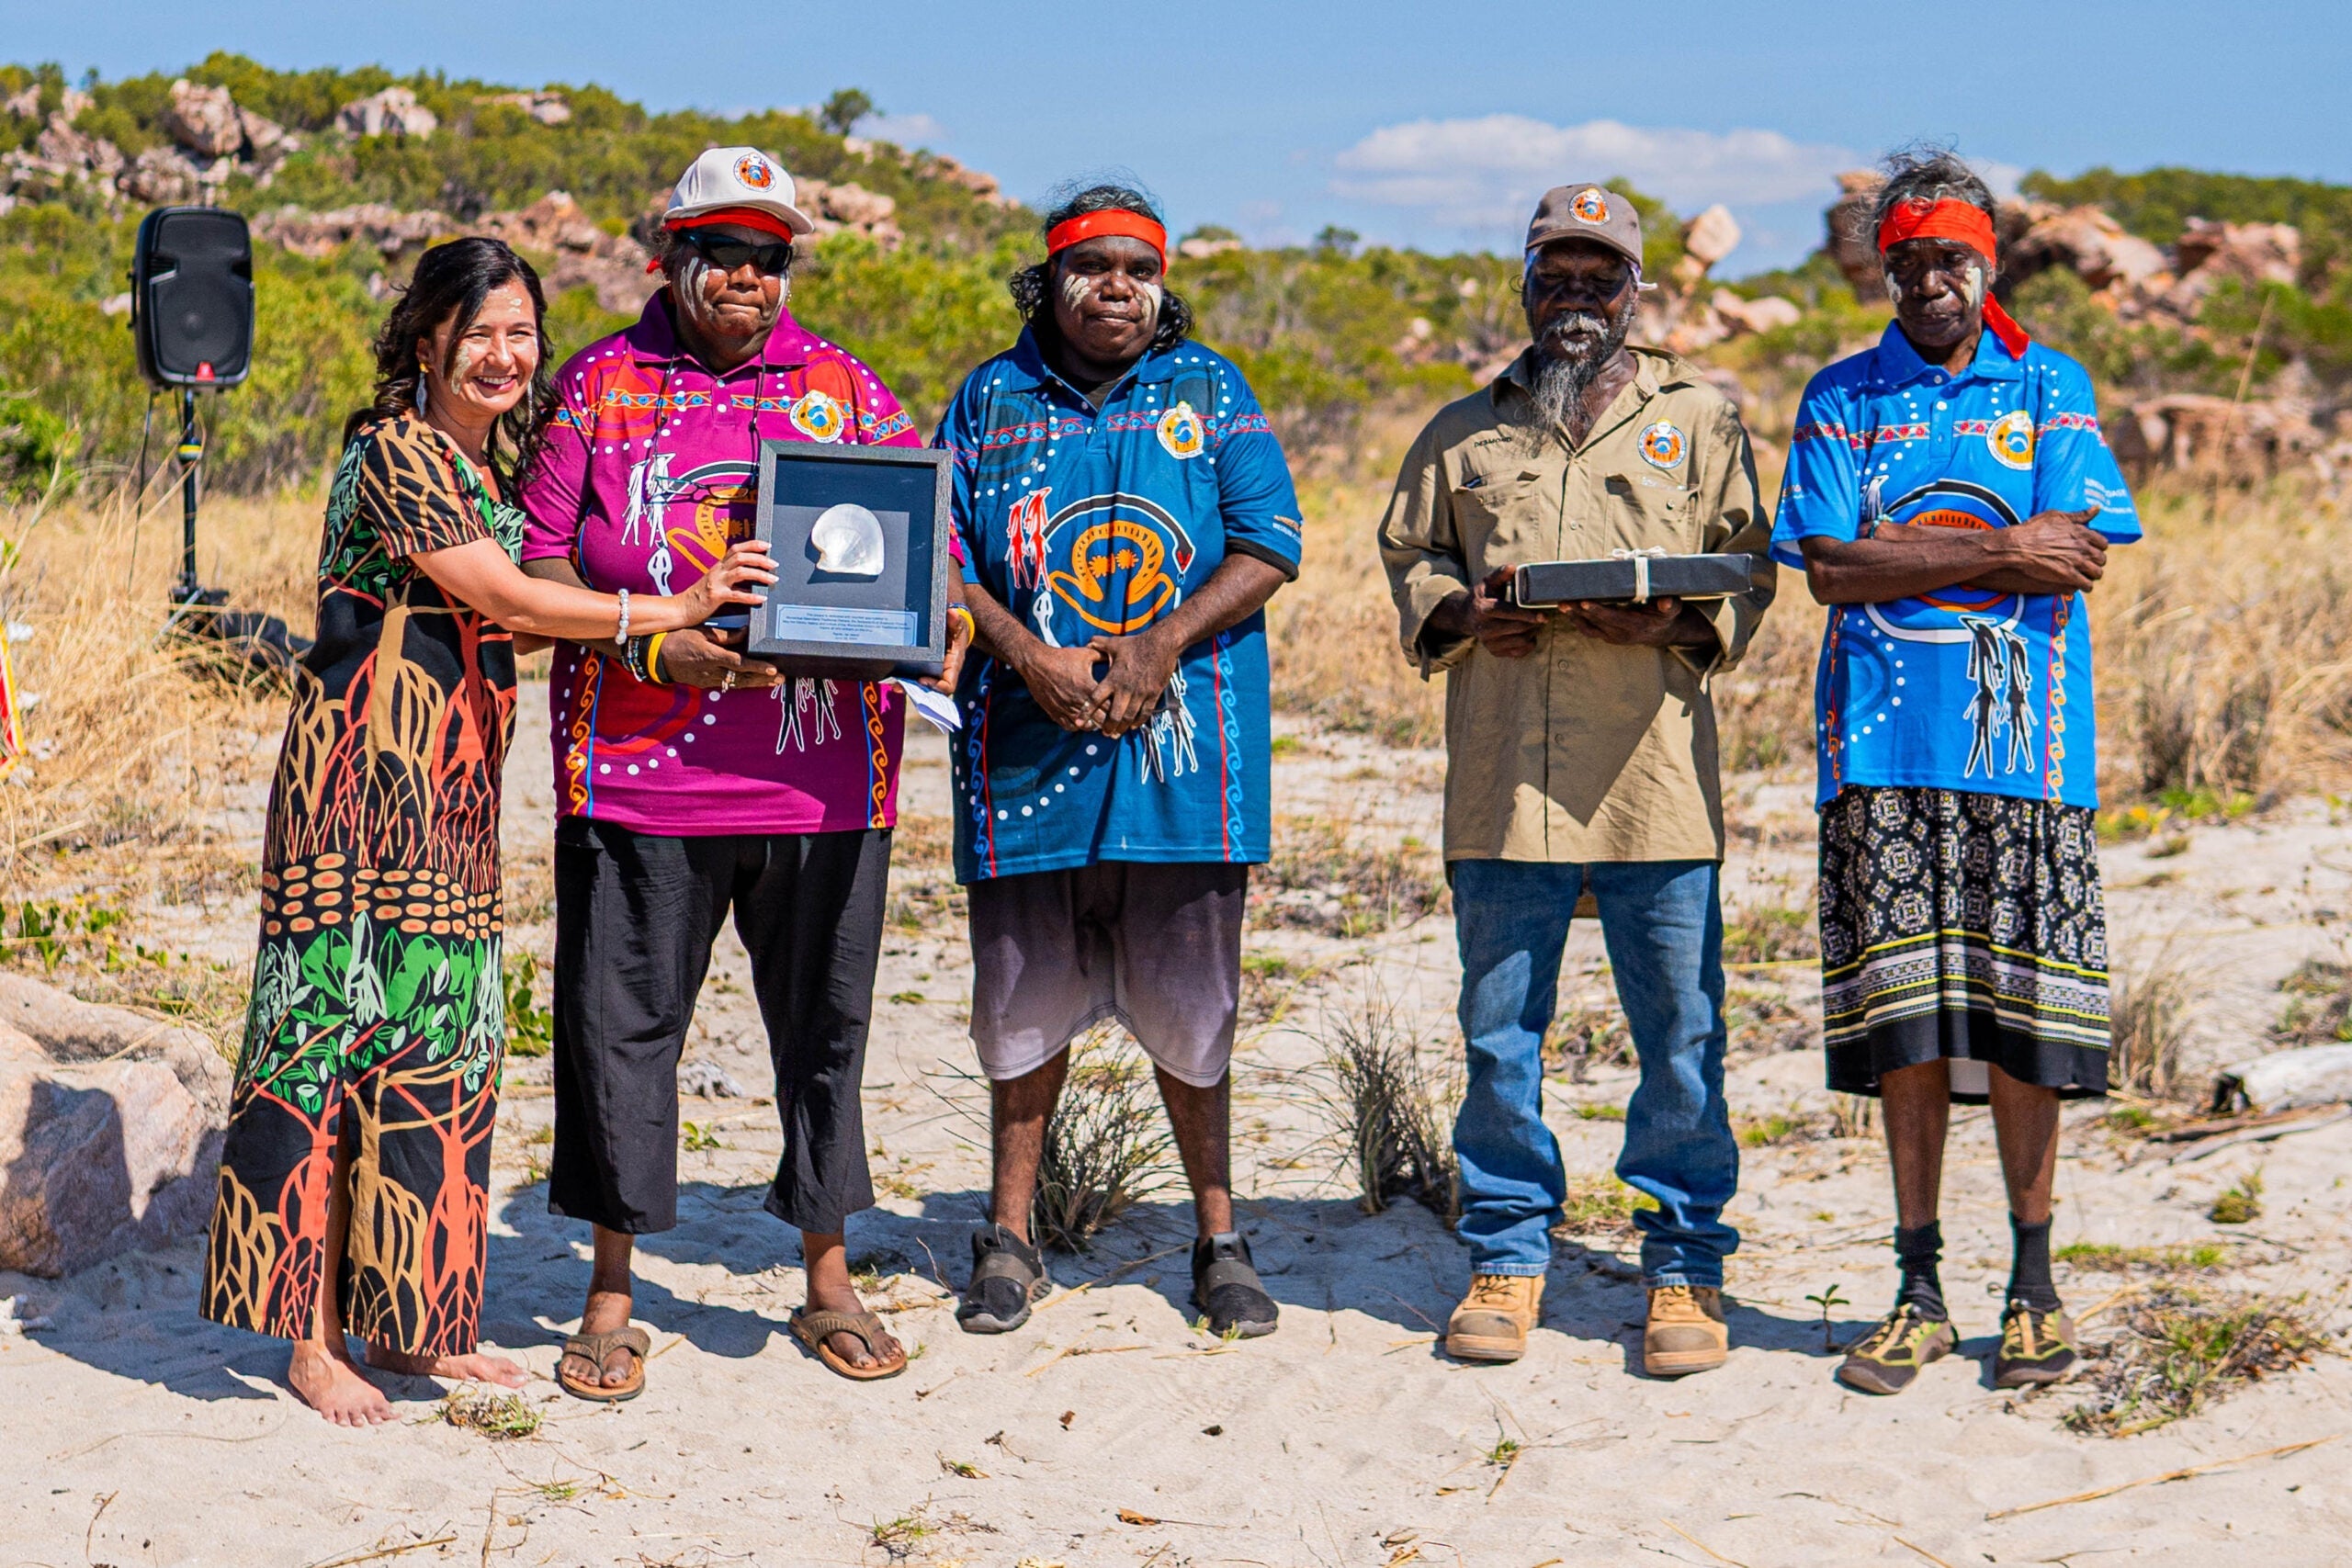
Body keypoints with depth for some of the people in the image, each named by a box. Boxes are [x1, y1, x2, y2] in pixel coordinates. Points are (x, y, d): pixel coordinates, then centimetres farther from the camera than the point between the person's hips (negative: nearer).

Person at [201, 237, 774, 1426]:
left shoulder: (503, 456, 15)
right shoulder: (394, 450, -10)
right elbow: (505, 598, -15)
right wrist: (673, 611, -10)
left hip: (454, 792, 8)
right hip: (363, 780, -8)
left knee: (437, 1045, 9)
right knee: (343, 1027, -5)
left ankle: (404, 1319, 17)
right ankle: (314, 1338, 2)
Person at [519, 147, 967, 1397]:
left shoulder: (843, 388, 11)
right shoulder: (601, 384, 5)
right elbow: (541, 563, 0)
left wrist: (938, 624, -9)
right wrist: (653, 645, -15)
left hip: (820, 769, 2)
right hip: (641, 767, -2)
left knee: (823, 1022, 10)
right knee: (621, 1022, 4)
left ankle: (828, 1283, 25)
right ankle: (611, 1296, 18)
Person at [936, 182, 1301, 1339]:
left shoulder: (1210, 392, 7)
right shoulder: (992, 399, 9)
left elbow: (1269, 546, 0)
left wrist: (1160, 646, -13)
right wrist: (1027, 658, -12)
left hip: (1183, 748, -1)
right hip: (1029, 748, 1)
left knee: (1190, 1005, 5)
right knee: (1026, 1003, 8)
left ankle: (1219, 1242, 17)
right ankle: (1010, 1238, 20)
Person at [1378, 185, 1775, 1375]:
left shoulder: (1697, 419, 11)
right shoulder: (1465, 431, 17)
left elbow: (1748, 571, 9)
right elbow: (1407, 553, 20)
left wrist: (1673, 621, -11)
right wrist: (1461, 613, -1)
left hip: (1654, 776, -1)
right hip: (1503, 777, 2)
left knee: (1680, 1029, 1)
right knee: (1499, 1028, 6)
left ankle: (1684, 1266, 13)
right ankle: (1507, 1256, 18)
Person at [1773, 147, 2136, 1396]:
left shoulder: (2048, 388, 10)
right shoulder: (1841, 398, 12)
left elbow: (2080, 553, -4)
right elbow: (1829, 569, -2)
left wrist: (1899, 554, -7)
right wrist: (1996, 553, -8)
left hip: (2027, 741, -1)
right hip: (1887, 745, 1)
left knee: (2022, 1020, -1)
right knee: (1904, 1021, 1)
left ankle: (2032, 1284, 12)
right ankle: (1918, 1291, 10)